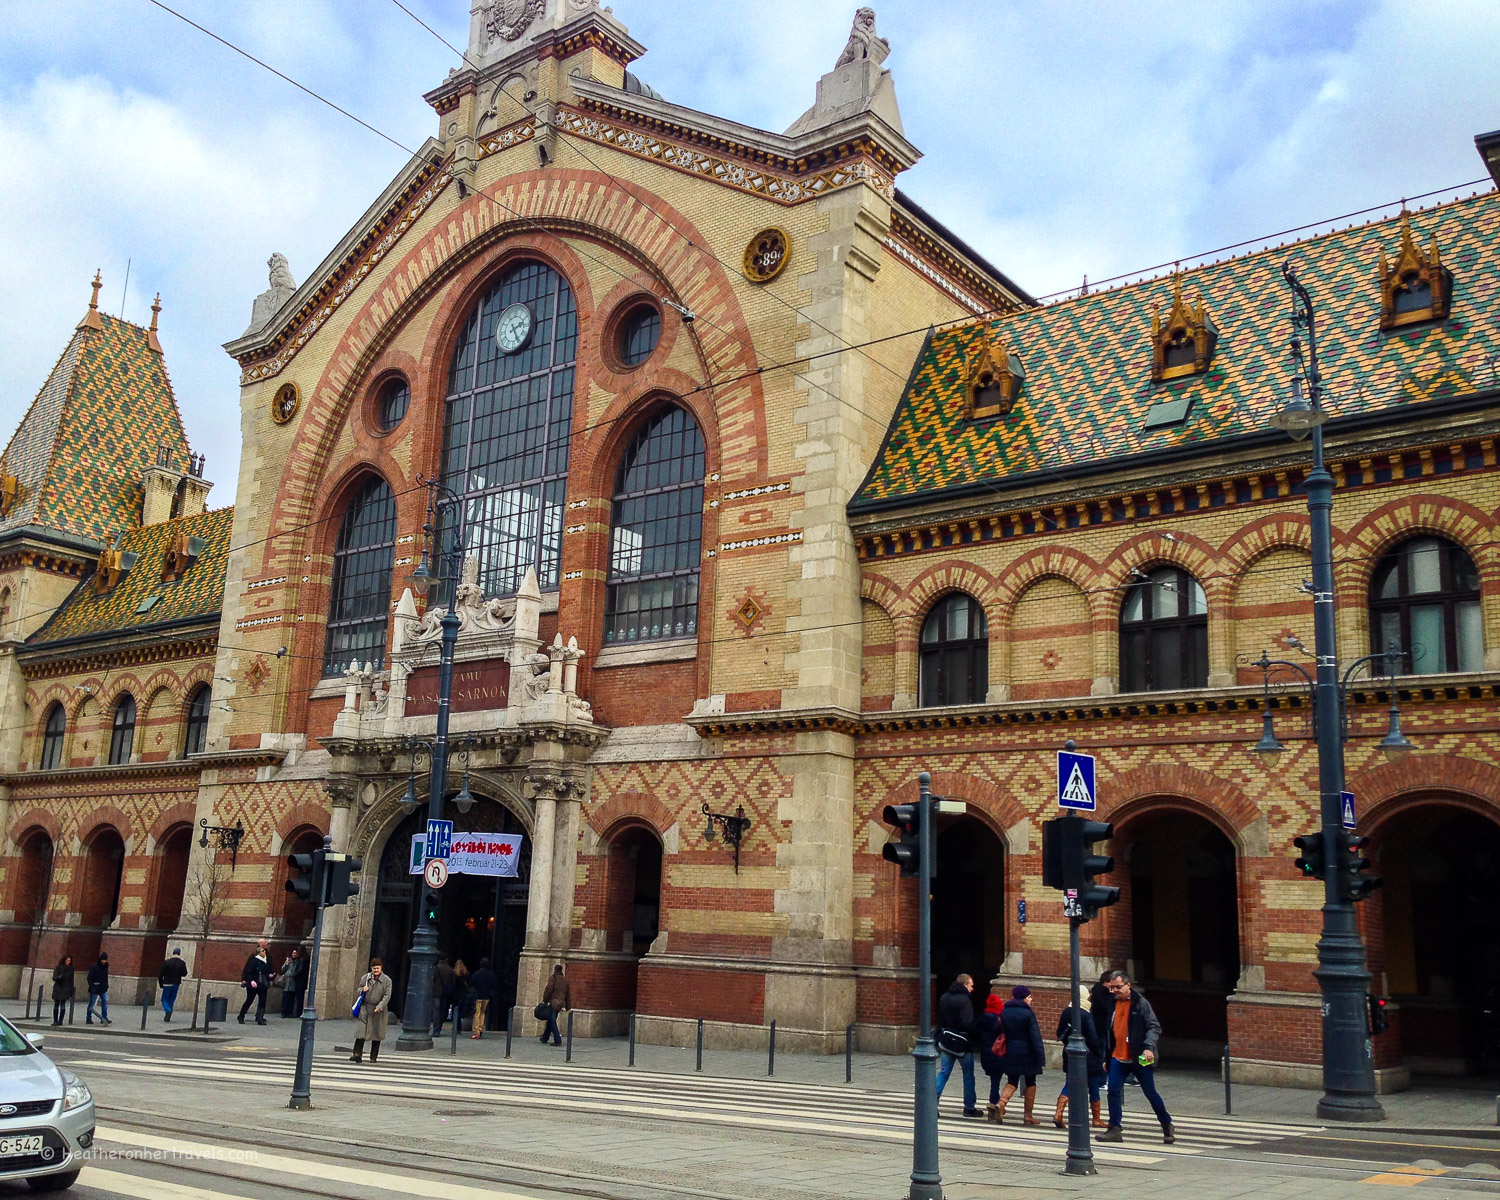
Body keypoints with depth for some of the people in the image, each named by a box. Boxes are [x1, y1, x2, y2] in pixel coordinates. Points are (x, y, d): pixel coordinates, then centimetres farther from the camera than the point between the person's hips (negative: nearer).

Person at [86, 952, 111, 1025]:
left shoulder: (106, 967, 8)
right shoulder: (94, 967, -13)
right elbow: (89, 978, -14)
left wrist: (106, 986, 15)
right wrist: (92, 987, -22)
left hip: (103, 989, 6)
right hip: (95, 989, -6)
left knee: (105, 1002, 2)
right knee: (92, 1004, 2)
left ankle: (104, 1018, 8)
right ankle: (88, 1018, 12)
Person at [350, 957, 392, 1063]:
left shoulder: (387, 980, -3)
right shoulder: (365, 978, 6)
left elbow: (387, 995, -7)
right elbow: (359, 989, 17)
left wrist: (380, 1007, -18)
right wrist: (362, 990, -7)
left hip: (379, 1011, -1)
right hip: (365, 1008, 2)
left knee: (377, 1034, 5)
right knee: (361, 1031, -8)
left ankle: (374, 1057, 15)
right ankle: (357, 1055, -7)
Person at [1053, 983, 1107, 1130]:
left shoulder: (1066, 1012, 2)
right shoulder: (1086, 1015, -16)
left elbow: (1060, 1034, 9)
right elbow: (1093, 1038, -14)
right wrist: (1100, 1054, -2)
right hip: (1088, 1057, -5)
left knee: (1069, 1085, 10)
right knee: (1093, 1088, 8)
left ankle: (1058, 1114, -4)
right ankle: (1096, 1119, 16)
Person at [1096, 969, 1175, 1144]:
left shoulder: (1141, 1003, -9)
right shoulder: (1110, 1004, 7)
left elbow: (1154, 1027, -12)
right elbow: (1105, 1030, 15)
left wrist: (1149, 1047, -27)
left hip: (1139, 1058, -5)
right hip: (1118, 1058, 5)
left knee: (1150, 1093, 6)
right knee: (1113, 1091, -2)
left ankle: (1167, 1126, 24)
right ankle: (1115, 1129, 6)